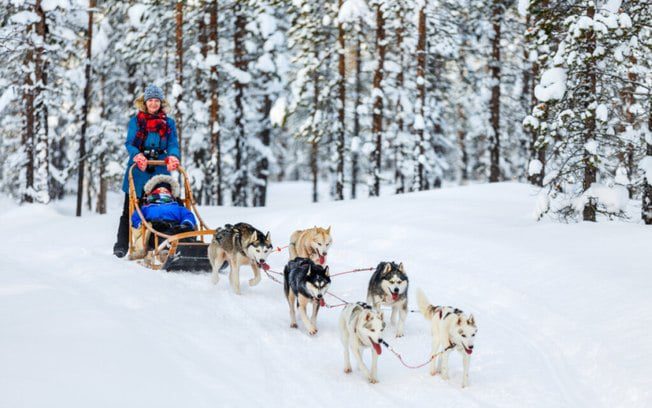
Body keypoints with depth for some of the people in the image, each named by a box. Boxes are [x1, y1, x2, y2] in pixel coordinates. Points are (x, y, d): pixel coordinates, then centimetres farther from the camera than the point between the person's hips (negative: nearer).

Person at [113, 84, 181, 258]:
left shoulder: (168, 123, 12)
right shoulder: (135, 121, 8)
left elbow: (173, 144, 1)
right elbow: (130, 143, -2)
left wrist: (173, 157, -22)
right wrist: (137, 156, -24)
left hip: (160, 171, 1)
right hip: (138, 171, -1)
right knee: (130, 209, 1)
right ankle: (121, 245, 5)